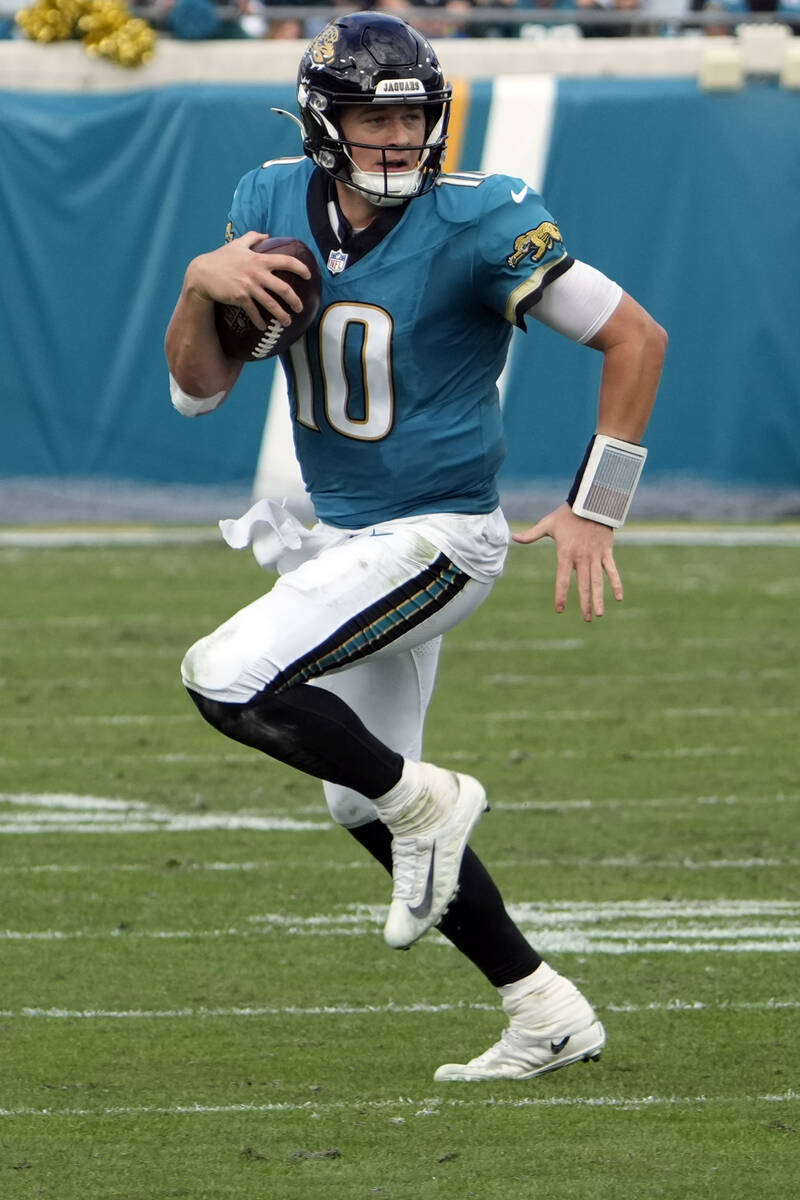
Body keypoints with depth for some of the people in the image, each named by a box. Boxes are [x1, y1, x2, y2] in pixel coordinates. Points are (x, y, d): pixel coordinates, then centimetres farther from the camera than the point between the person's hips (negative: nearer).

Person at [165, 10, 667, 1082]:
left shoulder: (477, 222, -20)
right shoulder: (273, 205, -2)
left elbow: (635, 337, -16)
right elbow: (197, 388, 1)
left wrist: (594, 511, -17)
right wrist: (202, 286, -20)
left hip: (438, 539, -8)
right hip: (343, 538, 8)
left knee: (228, 681, -23)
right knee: (363, 804, 13)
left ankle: (427, 801, -2)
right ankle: (545, 1014, 21)